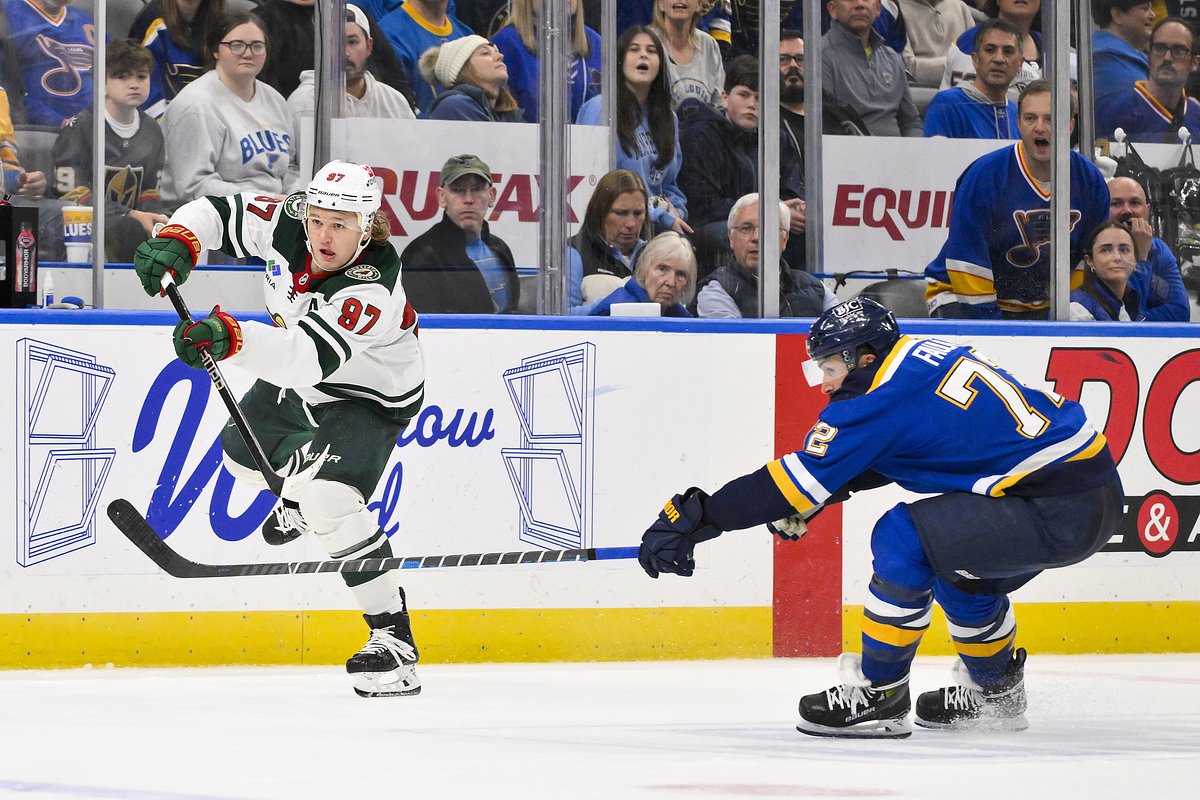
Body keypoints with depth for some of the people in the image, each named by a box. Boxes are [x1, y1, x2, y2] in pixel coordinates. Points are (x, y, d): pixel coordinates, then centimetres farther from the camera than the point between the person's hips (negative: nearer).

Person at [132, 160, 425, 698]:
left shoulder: (372, 286, -40)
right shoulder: (288, 224, -21)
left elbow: (309, 357, -51)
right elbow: (219, 213, -6)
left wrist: (230, 338, -65)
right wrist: (176, 241, -26)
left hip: (369, 400, -8)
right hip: (294, 380, 8)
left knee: (329, 497, -28)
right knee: (242, 453, 25)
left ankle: (395, 643, -23)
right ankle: (298, 495, 61)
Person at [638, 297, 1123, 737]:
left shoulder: (889, 397, -13)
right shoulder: (925, 357, 13)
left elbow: (798, 480, -13)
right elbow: (872, 461, 28)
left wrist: (695, 518, -9)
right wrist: (808, 503, 18)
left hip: (1060, 510, -10)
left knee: (904, 540, -12)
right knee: (959, 568, 27)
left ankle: (879, 696, -3)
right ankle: (997, 694, 39)